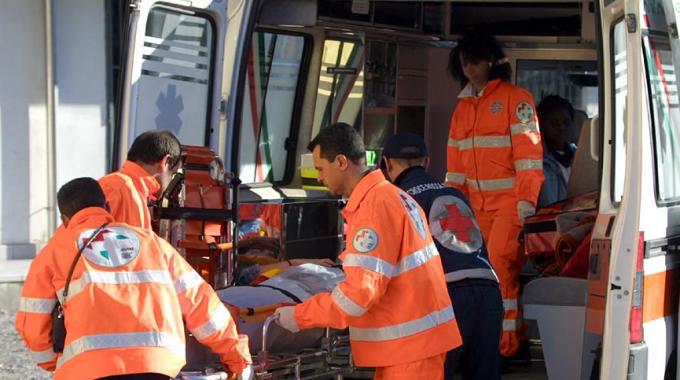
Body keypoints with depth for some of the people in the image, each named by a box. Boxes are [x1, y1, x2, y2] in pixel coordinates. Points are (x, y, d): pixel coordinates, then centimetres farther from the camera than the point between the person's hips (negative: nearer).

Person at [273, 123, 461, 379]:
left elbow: (362, 289, -23)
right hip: (409, 340, 10)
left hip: (411, 344, -10)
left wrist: (300, 316, -16)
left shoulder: (375, 205, -18)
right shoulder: (391, 195, 14)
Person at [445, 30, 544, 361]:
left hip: (509, 202, -6)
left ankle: (507, 344, -11)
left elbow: (529, 153, -10)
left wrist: (526, 203, -17)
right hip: (477, 205, 6)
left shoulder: (515, 98, -4)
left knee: (500, 266, -16)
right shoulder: (463, 107, 16)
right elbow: (455, 163, 20)